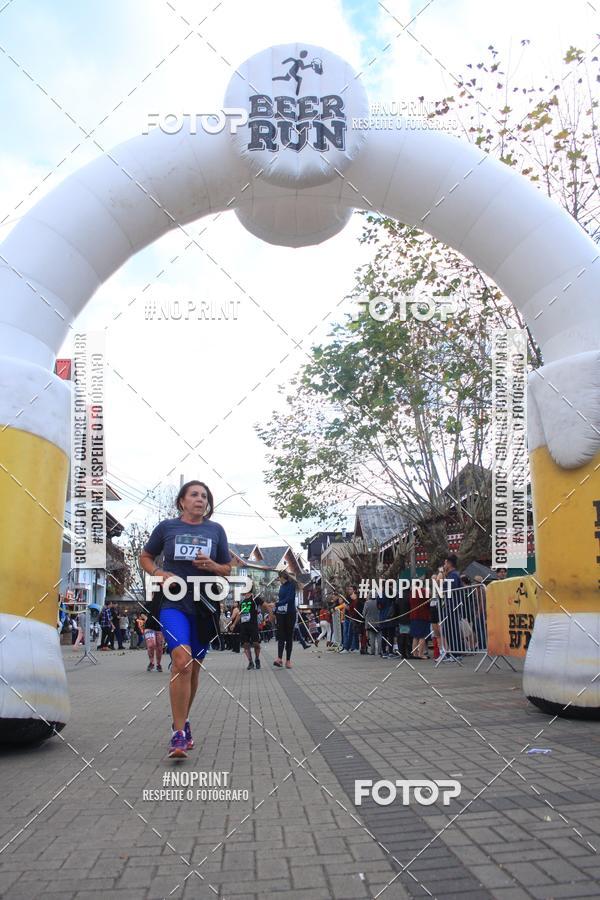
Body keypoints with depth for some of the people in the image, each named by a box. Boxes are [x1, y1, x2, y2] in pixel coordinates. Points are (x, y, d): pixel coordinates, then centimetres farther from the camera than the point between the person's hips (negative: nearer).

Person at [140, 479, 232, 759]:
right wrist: (159, 573, -5)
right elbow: (145, 557, 15)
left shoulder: (216, 530, 7)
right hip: (173, 603, -3)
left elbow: (227, 570, 13)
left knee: (193, 668, 12)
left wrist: (211, 565, -8)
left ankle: (183, 720, 34)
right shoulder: (166, 526, 3)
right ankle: (178, 733, -15)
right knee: (182, 659, -22)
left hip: (203, 606, 3)